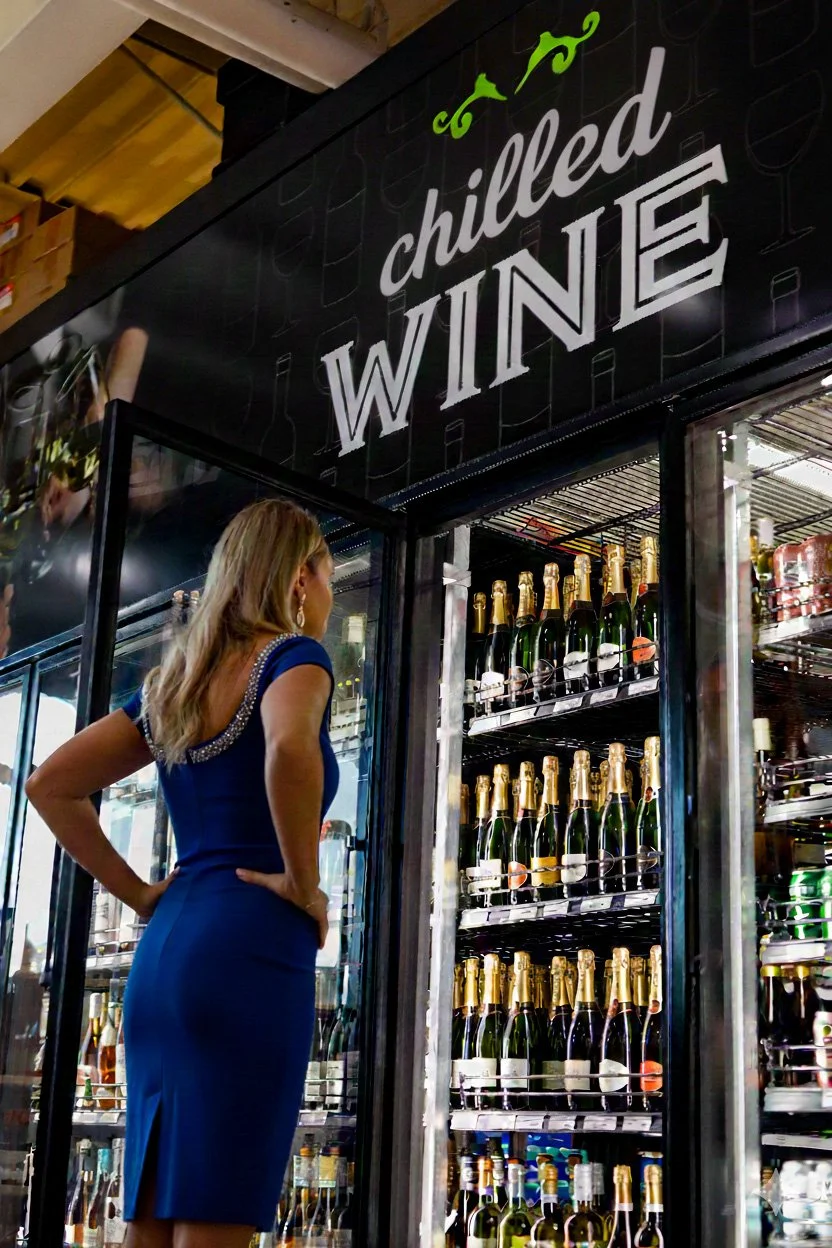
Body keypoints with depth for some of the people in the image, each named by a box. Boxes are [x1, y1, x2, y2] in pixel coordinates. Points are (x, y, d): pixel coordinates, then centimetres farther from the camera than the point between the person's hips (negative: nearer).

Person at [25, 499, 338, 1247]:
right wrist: (304, 883, -14)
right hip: (250, 953, -7)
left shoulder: (171, 682, 18)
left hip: (162, 955, 8)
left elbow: (50, 786, 18)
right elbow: (290, 750, -27)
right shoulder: (292, 655, -3)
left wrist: (139, 895, 15)